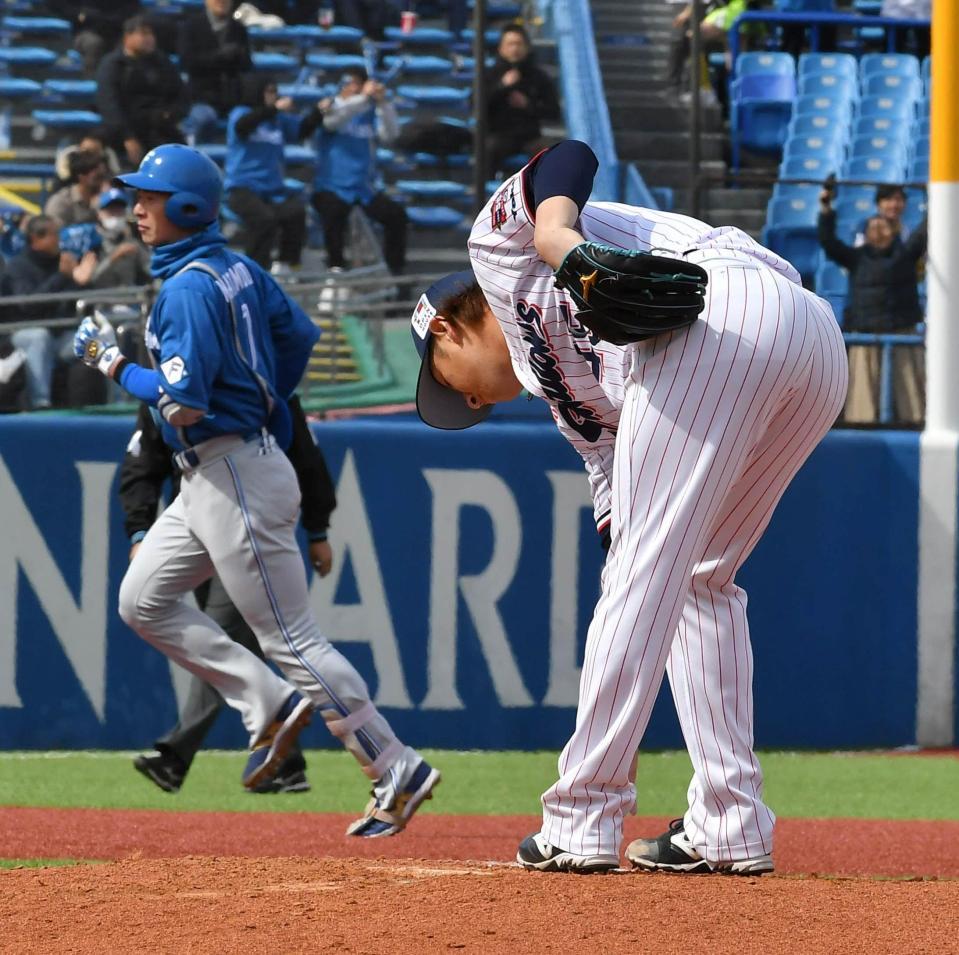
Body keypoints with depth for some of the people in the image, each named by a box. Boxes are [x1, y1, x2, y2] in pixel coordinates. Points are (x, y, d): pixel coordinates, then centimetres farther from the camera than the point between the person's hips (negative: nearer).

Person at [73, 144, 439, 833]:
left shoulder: (188, 289, -20)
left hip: (234, 479, -10)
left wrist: (116, 366, -12)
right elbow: (300, 336, 21)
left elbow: (183, 405, -25)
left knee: (292, 637, -5)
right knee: (143, 600, 12)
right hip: (208, 481, 10)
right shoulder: (239, 269, 9)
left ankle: (397, 771, 0)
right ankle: (271, 705, 11)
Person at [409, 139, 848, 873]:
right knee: (699, 579, 21)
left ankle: (581, 824, -2)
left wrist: (560, 237, -19)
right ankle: (730, 828, 16)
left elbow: (571, 157, 3)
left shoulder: (500, 240, 25)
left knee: (643, 574, -4)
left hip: (718, 312, -9)